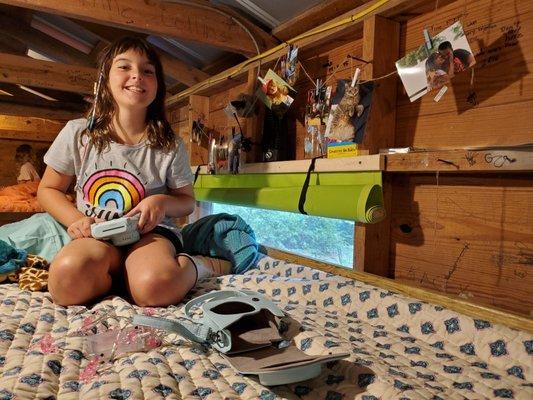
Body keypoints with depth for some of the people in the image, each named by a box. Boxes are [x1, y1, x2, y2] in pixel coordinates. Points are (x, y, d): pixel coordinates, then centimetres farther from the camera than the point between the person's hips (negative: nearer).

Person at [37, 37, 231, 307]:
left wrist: (162, 202, -15)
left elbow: (187, 201, 9)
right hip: (95, 237, 1)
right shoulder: (77, 134, -1)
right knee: (68, 276, -34)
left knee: (155, 286, -35)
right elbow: (48, 190, 10)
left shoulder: (170, 145, -2)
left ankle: (206, 265, -5)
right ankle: (126, 272, -7)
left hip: (151, 233, -1)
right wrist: (76, 220, -10)